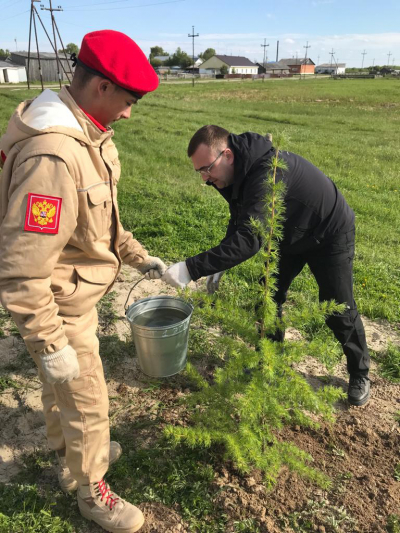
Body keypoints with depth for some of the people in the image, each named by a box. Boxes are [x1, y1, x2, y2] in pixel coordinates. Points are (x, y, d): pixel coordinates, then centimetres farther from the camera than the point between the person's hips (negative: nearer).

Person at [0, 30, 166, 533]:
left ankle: (68, 455, 56)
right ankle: (92, 493, 37)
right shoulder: (54, 156, -33)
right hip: (58, 306, -9)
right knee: (87, 404, 10)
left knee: (60, 386, 29)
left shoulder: (87, 132, -1)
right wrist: (49, 345, -24)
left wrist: (137, 256, 14)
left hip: (76, 292, 9)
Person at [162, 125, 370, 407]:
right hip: (289, 235, 8)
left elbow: (249, 239, -49)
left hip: (329, 235, -7)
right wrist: (217, 269, -6)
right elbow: (239, 225, 3)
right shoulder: (241, 172, -10)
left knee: (338, 310, 2)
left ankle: (360, 374, 26)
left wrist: (191, 268, -50)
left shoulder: (268, 172, -40)